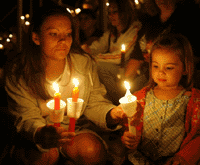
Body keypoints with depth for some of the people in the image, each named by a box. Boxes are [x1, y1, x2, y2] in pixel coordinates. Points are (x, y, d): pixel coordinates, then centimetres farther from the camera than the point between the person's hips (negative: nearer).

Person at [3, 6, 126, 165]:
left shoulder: (85, 63, -7)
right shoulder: (17, 71, -15)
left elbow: (95, 104, -1)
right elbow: (26, 118, -19)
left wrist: (112, 114, -26)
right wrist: (41, 134, -44)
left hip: (77, 128, 3)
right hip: (33, 139, -2)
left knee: (93, 149, -27)